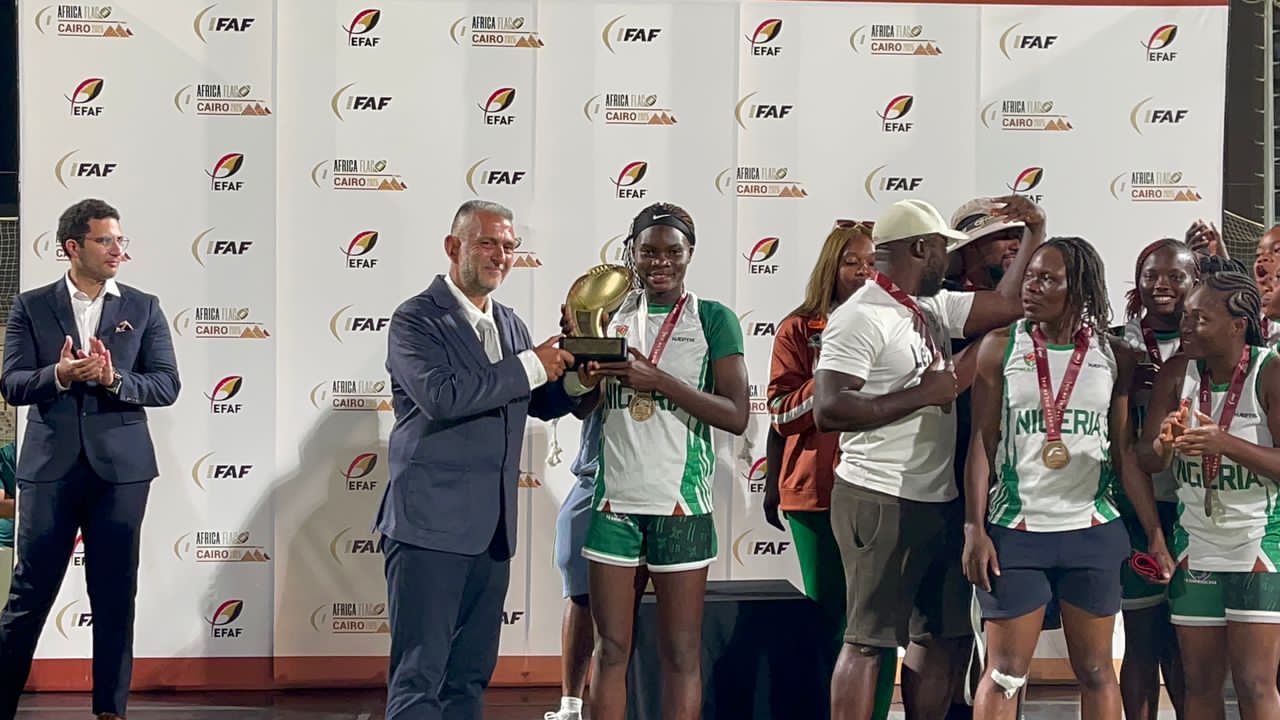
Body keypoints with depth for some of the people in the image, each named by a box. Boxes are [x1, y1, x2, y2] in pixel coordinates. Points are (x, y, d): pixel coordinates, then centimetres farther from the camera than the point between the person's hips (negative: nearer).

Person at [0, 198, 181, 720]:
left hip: (120, 467, 1)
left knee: (115, 595, 5)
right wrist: (59, 375, -21)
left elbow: (167, 385, 0)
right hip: (51, 466, -1)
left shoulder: (143, 308, 7)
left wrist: (114, 379, -17)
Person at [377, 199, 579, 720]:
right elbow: (442, 396, -23)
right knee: (419, 676, -6)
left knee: (471, 675, 12)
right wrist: (531, 366, -18)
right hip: (431, 524, -7)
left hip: (492, 531, 8)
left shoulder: (510, 325, 16)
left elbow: (542, 404, 22)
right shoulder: (416, 319, -7)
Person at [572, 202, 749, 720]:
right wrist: (584, 366, -5)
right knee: (611, 647, 6)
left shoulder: (713, 320, 1)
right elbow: (583, 404, 15)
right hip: (615, 501, 3)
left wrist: (660, 381, -17)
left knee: (681, 653, 1)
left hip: (681, 504, -3)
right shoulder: (613, 315, 11)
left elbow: (736, 415, -8)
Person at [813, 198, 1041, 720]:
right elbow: (828, 410, -21)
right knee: (869, 640, -4)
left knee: (945, 636, 13)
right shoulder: (860, 318, -14)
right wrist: (921, 394, -18)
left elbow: (1006, 304, 12)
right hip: (881, 504, -9)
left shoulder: (934, 307, 12)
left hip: (939, 501, 9)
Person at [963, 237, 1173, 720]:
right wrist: (974, 529, -8)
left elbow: (1125, 451, 6)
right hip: (1015, 531, -1)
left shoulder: (1113, 355, 4)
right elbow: (982, 443, -1)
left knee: (1095, 670, 8)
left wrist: (1155, 533, 1)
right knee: (1005, 670, 0)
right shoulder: (1000, 347, 0)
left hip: (1093, 532, 2)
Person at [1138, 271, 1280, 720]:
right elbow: (1147, 461, -3)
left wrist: (1226, 443, -32)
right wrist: (1164, 445, -26)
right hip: (1195, 543, 4)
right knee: (1200, 684, 8)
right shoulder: (1177, 373, -1)